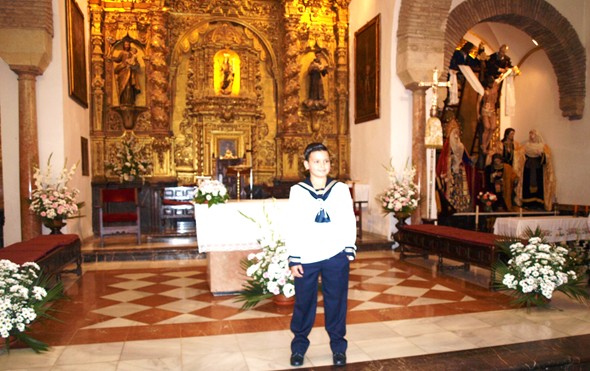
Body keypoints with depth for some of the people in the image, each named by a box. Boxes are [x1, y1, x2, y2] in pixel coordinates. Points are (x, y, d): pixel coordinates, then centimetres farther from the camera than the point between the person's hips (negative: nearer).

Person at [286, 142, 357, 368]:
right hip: (306, 258, 0)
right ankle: (299, 346, 28)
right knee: (303, 303, 10)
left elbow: (349, 222, 5)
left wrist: (349, 250, 0)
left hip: (336, 257, 1)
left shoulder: (341, 189, 1)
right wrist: (293, 258, -3)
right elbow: (292, 227, -1)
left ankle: (338, 347, 27)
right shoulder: (297, 191, -2)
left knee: (336, 303, 10)